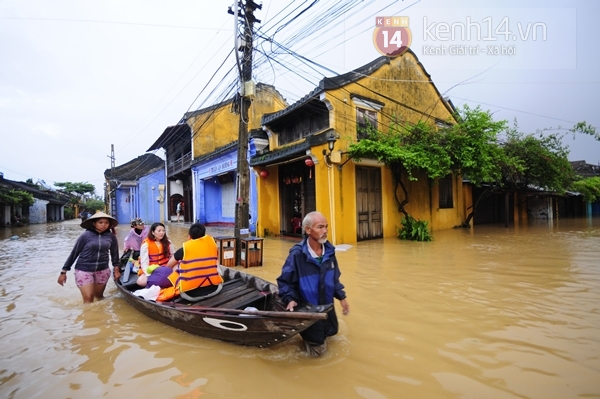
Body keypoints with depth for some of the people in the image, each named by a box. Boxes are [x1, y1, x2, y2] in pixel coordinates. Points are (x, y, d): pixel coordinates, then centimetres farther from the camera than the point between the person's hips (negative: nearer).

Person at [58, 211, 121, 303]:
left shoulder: (111, 237, -3)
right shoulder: (86, 235, -11)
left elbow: (114, 253, 8)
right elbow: (74, 253, -4)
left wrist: (116, 269, 11)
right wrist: (64, 272, -2)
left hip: (102, 271, 2)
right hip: (84, 270, -2)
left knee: (99, 296, 16)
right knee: (88, 299, 0)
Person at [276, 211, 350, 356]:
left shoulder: (329, 251, -9)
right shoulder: (297, 254, -27)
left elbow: (335, 277, 5)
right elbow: (284, 281, -16)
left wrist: (341, 296, 3)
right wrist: (290, 299, -29)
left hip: (327, 305, 6)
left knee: (332, 331, 24)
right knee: (318, 348, 3)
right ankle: (306, 334, 30)